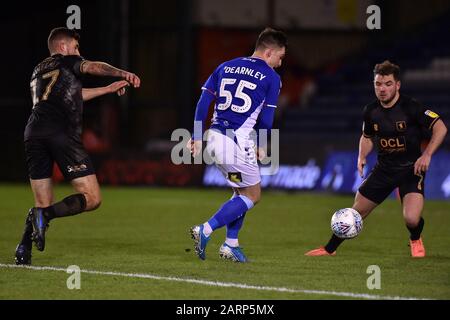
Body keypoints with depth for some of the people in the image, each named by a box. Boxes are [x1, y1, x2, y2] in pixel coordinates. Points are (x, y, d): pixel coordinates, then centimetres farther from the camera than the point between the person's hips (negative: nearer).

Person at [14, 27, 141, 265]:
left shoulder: (38, 71, 34)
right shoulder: (66, 62, 16)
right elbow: (93, 67, -2)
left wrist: (108, 89, 46)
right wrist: (123, 74, -8)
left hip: (33, 133, 7)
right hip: (61, 134, -6)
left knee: (44, 204, 13)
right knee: (92, 198, -3)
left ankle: (24, 248, -10)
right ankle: (45, 216, -25)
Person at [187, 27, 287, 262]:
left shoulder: (226, 67, 15)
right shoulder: (271, 78, -2)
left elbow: (203, 102, 10)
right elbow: (266, 119, -4)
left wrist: (197, 137, 13)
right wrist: (262, 147, 12)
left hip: (214, 137, 7)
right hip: (237, 142, -7)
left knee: (242, 191, 22)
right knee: (252, 195, 7)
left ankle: (230, 245, 18)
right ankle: (205, 230, -6)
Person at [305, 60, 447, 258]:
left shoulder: (411, 108, -18)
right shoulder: (371, 111, -2)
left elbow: (440, 128, -16)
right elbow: (367, 136, 18)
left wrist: (426, 155, -25)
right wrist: (362, 156, -1)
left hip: (411, 169, -5)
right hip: (384, 168, 5)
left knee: (411, 219, -24)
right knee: (357, 212, 8)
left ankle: (415, 241, 12)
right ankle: (329, 249, 28)